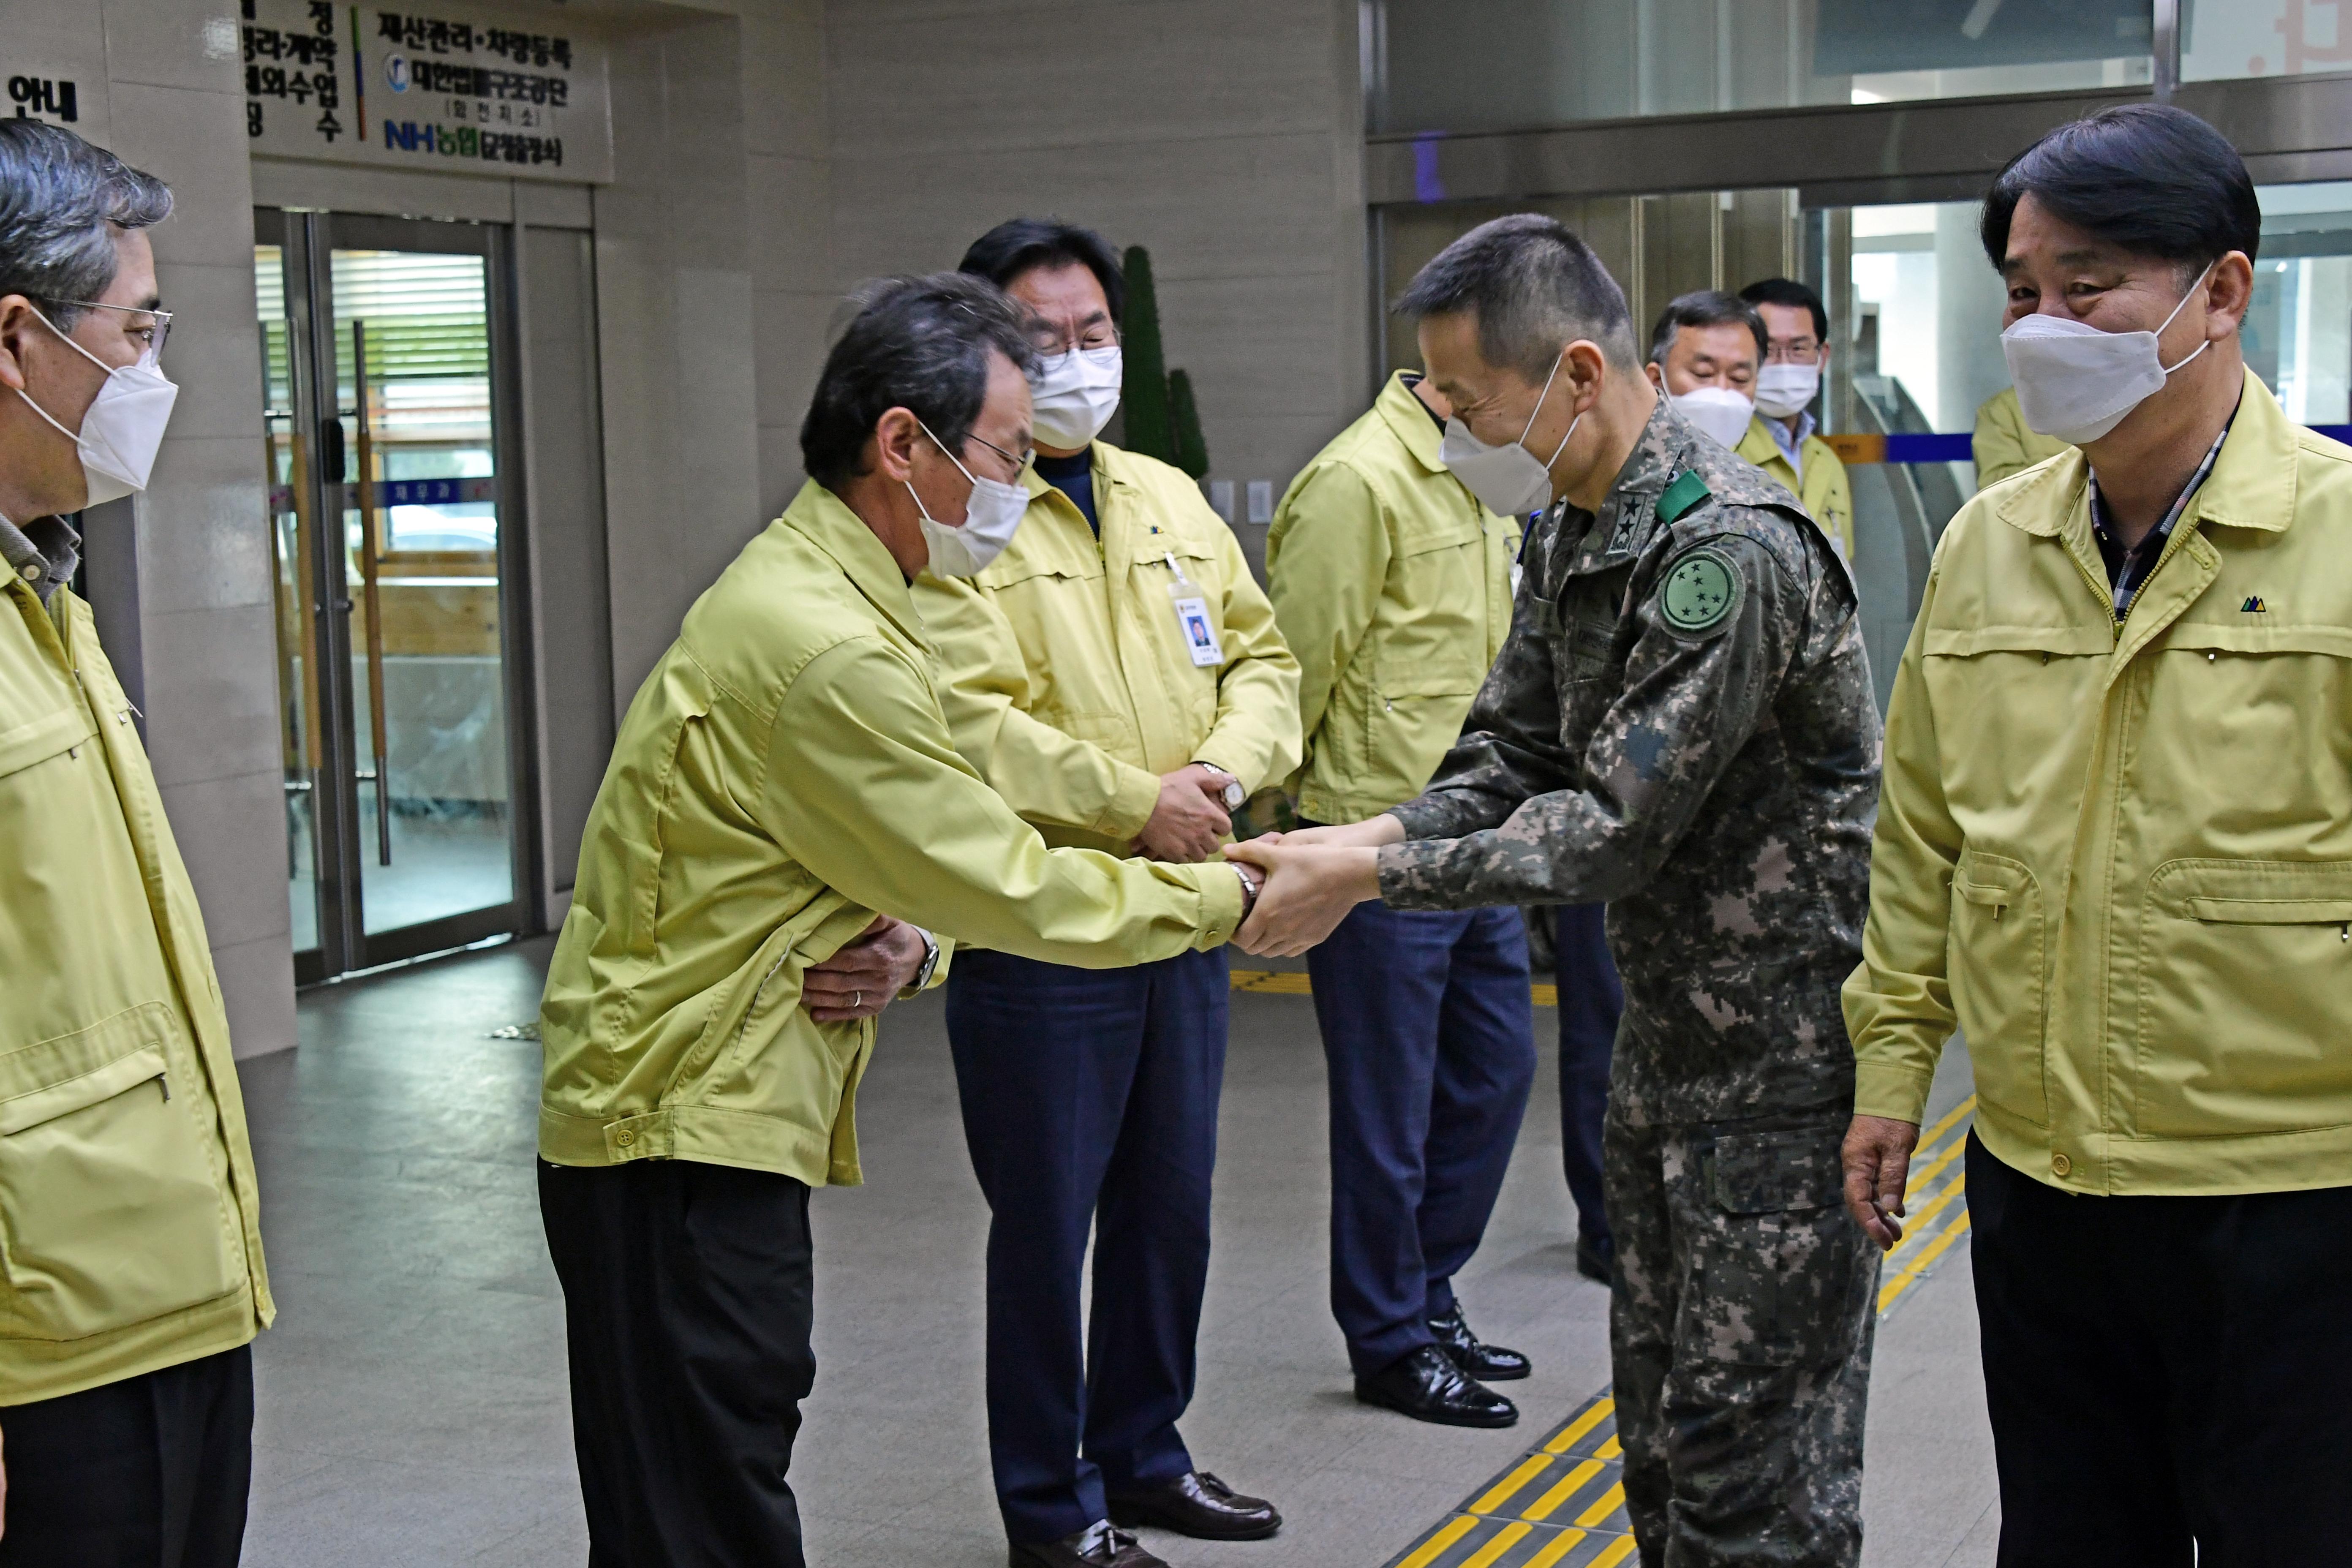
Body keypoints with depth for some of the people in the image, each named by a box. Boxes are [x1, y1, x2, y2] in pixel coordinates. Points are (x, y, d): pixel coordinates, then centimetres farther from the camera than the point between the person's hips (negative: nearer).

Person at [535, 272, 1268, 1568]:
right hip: (679, 1136, -10)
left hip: (718, 1119, 10)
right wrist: (1228, 898, -4)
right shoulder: (824, 648, -21)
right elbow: (1008, 884, -16)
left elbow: (928, 865, 16)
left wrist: (907, 949, -7)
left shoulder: (813, 590, 13)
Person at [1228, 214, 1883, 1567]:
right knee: (1663, 1415, 18)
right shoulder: (1573, 534, 8)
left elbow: (1617, 828, -25)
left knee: (1754, 1455, -2)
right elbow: (1513, 757, 10)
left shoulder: (1729, 551, -25)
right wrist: (1374, 837, -10)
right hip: (1667, 1034, 10)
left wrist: (1371, 876, -21)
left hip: (1786, 1044, -10)